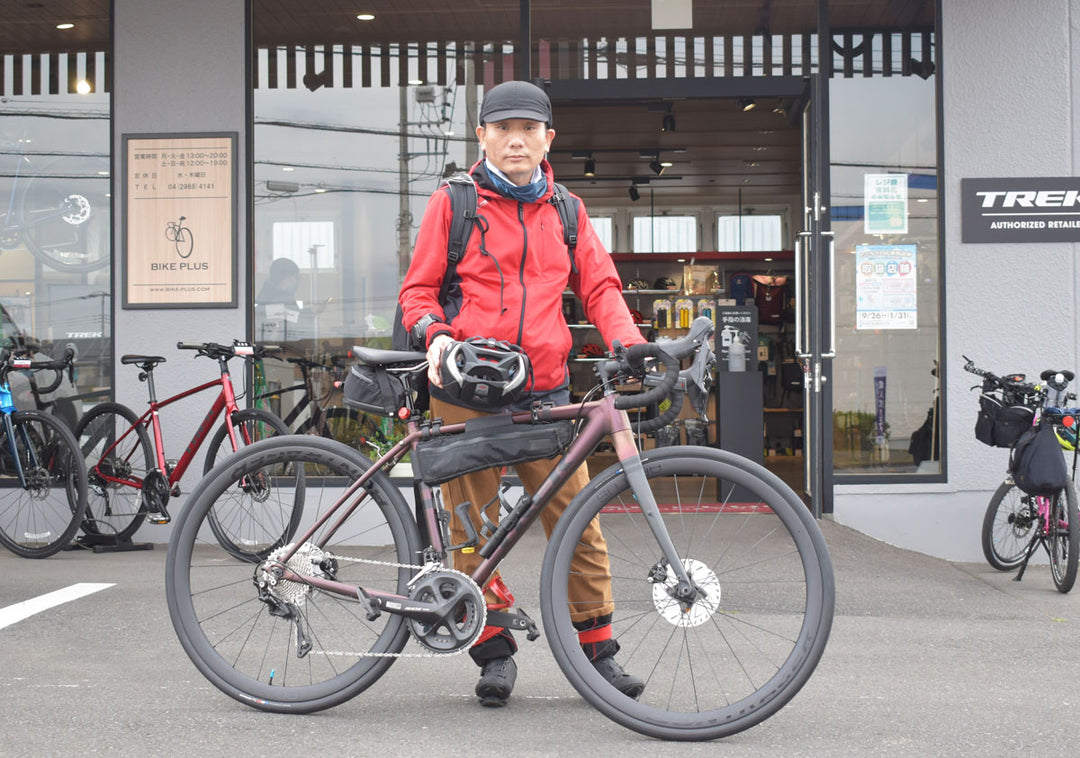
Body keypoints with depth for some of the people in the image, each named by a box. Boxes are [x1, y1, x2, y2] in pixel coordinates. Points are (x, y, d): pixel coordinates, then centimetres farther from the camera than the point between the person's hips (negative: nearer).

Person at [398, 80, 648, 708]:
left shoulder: (567, 212, 15)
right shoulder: (453, 204, 7)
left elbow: (601, 287, 12)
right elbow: (418, 291, 7)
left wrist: (630, 343, -7)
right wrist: (435, 334, -14)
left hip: (545, 394, 2)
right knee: (473, 528, 1)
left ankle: (598, 650, 10)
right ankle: (495, 653, 14)